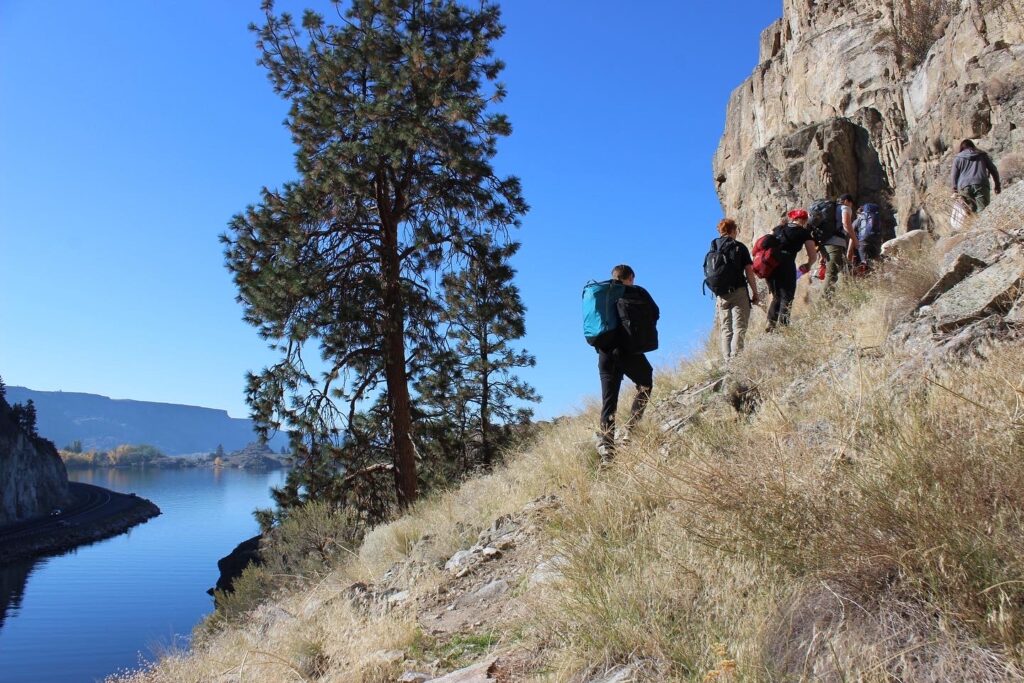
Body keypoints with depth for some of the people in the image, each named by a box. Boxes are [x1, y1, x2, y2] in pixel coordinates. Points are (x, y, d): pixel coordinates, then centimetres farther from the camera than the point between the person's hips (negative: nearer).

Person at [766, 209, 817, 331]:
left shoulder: (778, 228, 23)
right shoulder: (804, 232, 11)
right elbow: (813, 256, 11)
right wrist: (808, 265, 30)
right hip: (786, 265, -5)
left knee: (776, 297, 17)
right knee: (787, 298, 0)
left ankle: (770, 325, 11)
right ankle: (782, 325, -10)